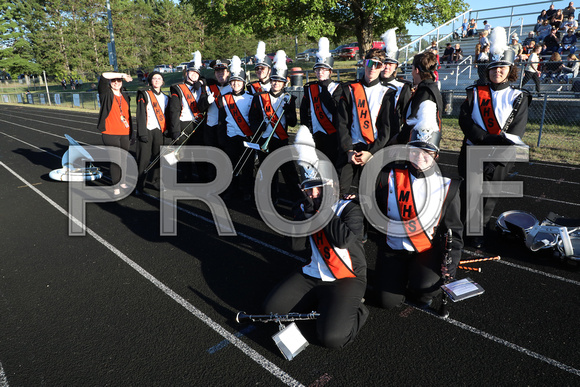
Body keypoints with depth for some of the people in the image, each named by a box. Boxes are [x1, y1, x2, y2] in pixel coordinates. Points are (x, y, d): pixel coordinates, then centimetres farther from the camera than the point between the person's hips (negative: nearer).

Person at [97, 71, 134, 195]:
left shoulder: (125, 96, 15)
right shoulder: (106, 94, 1)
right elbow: (104, 76, -14)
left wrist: (131, 131, 19)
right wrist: (122, 74, -10)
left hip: (125, 133, 5)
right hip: (110, 134, -4)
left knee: (124, 158, 13)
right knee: (116, 160, -6)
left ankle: (123, 182, 27)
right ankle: (116, 186, 3)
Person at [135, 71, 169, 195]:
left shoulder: (165, 97, 17)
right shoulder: (144, 95, 1)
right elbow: (141, 115, -5)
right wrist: (142, 132, -13)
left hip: (160, 131, 4)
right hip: (147, 131, -4)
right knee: (144, 159, -4)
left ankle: (157, 182, 21)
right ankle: (139, 186, 5)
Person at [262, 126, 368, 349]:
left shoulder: (349, 208, -11)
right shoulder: (303, 208, 5)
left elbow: (343, 239, -30)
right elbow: (296, 245, -3)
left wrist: (323, 208, -20)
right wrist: (306, 214, -16)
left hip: (346, 278, -6)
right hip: (313, 274, 6)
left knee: (331, 337, -23)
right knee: (271, 309, -3)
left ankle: (356, 310, 9)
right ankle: (321, 302, 13)